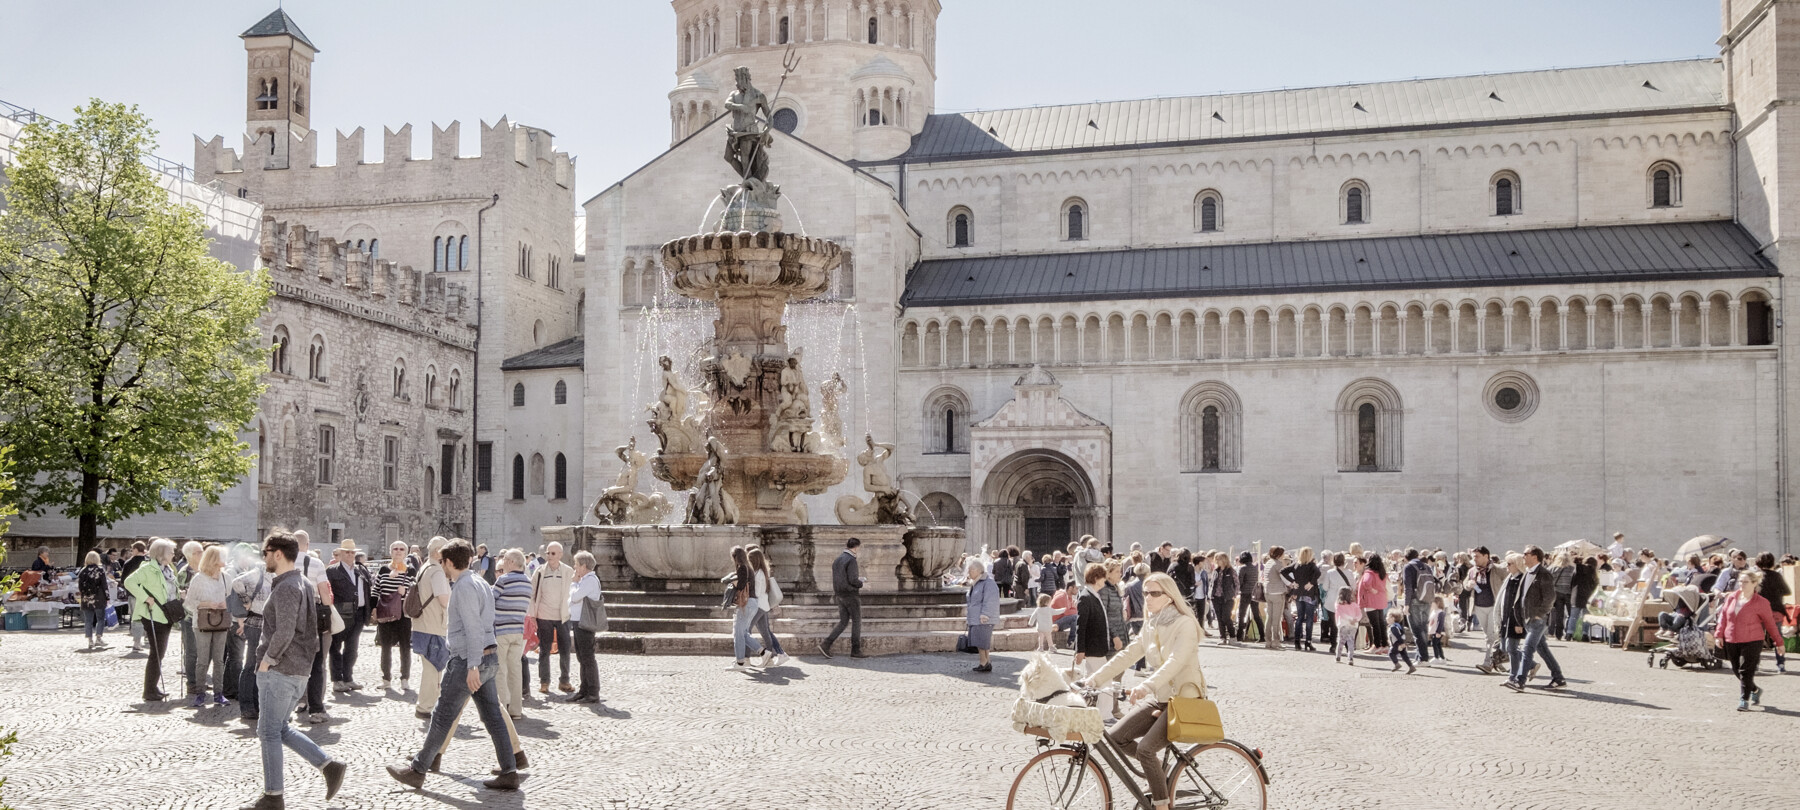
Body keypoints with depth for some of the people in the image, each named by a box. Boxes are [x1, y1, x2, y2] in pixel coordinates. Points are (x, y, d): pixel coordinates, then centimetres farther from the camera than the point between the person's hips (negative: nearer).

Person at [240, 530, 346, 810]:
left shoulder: (285, 588, -17)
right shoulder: (305, 585, 13)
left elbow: (284, 633, -25)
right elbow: (312, 628, 19)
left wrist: (267, 660, -13)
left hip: (279, 671, -9)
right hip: (300, 670, 9)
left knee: (269, 732, 0)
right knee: (281, 729, 18)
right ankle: (329, 766, 11)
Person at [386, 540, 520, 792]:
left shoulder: (464, 587, -14)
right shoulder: (479, 583, 15)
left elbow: (473, 628, -22)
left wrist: (472, 666, -25)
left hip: (467, 661, -9)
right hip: (488, 658, 9)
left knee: (442, 717, 1)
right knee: (492, 716, 8)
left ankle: (417, 770, 12)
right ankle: (509, 773, 6)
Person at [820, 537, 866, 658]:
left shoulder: (837, 560, 13)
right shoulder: (851, 560, -14)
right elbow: (853, 580, -21)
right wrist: (861, 583, 1)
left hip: (840, 596, 8)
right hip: (851, 594, -8)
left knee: (843, 622, 9)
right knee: (856, 621, 3)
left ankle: (826, 644, -4)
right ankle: (856, 650, 5)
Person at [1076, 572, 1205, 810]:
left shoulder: (1185, 624, -16)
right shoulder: (1151, 625, 8)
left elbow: (1176, 661, -32)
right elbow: (1126, 656, 6)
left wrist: (1147, 685, -47)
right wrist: (1091, 680, -3)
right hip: (1159, 698, 8)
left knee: (1146, 748, -23)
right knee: (1116, 737, -2)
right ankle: (1160, 770, 18)